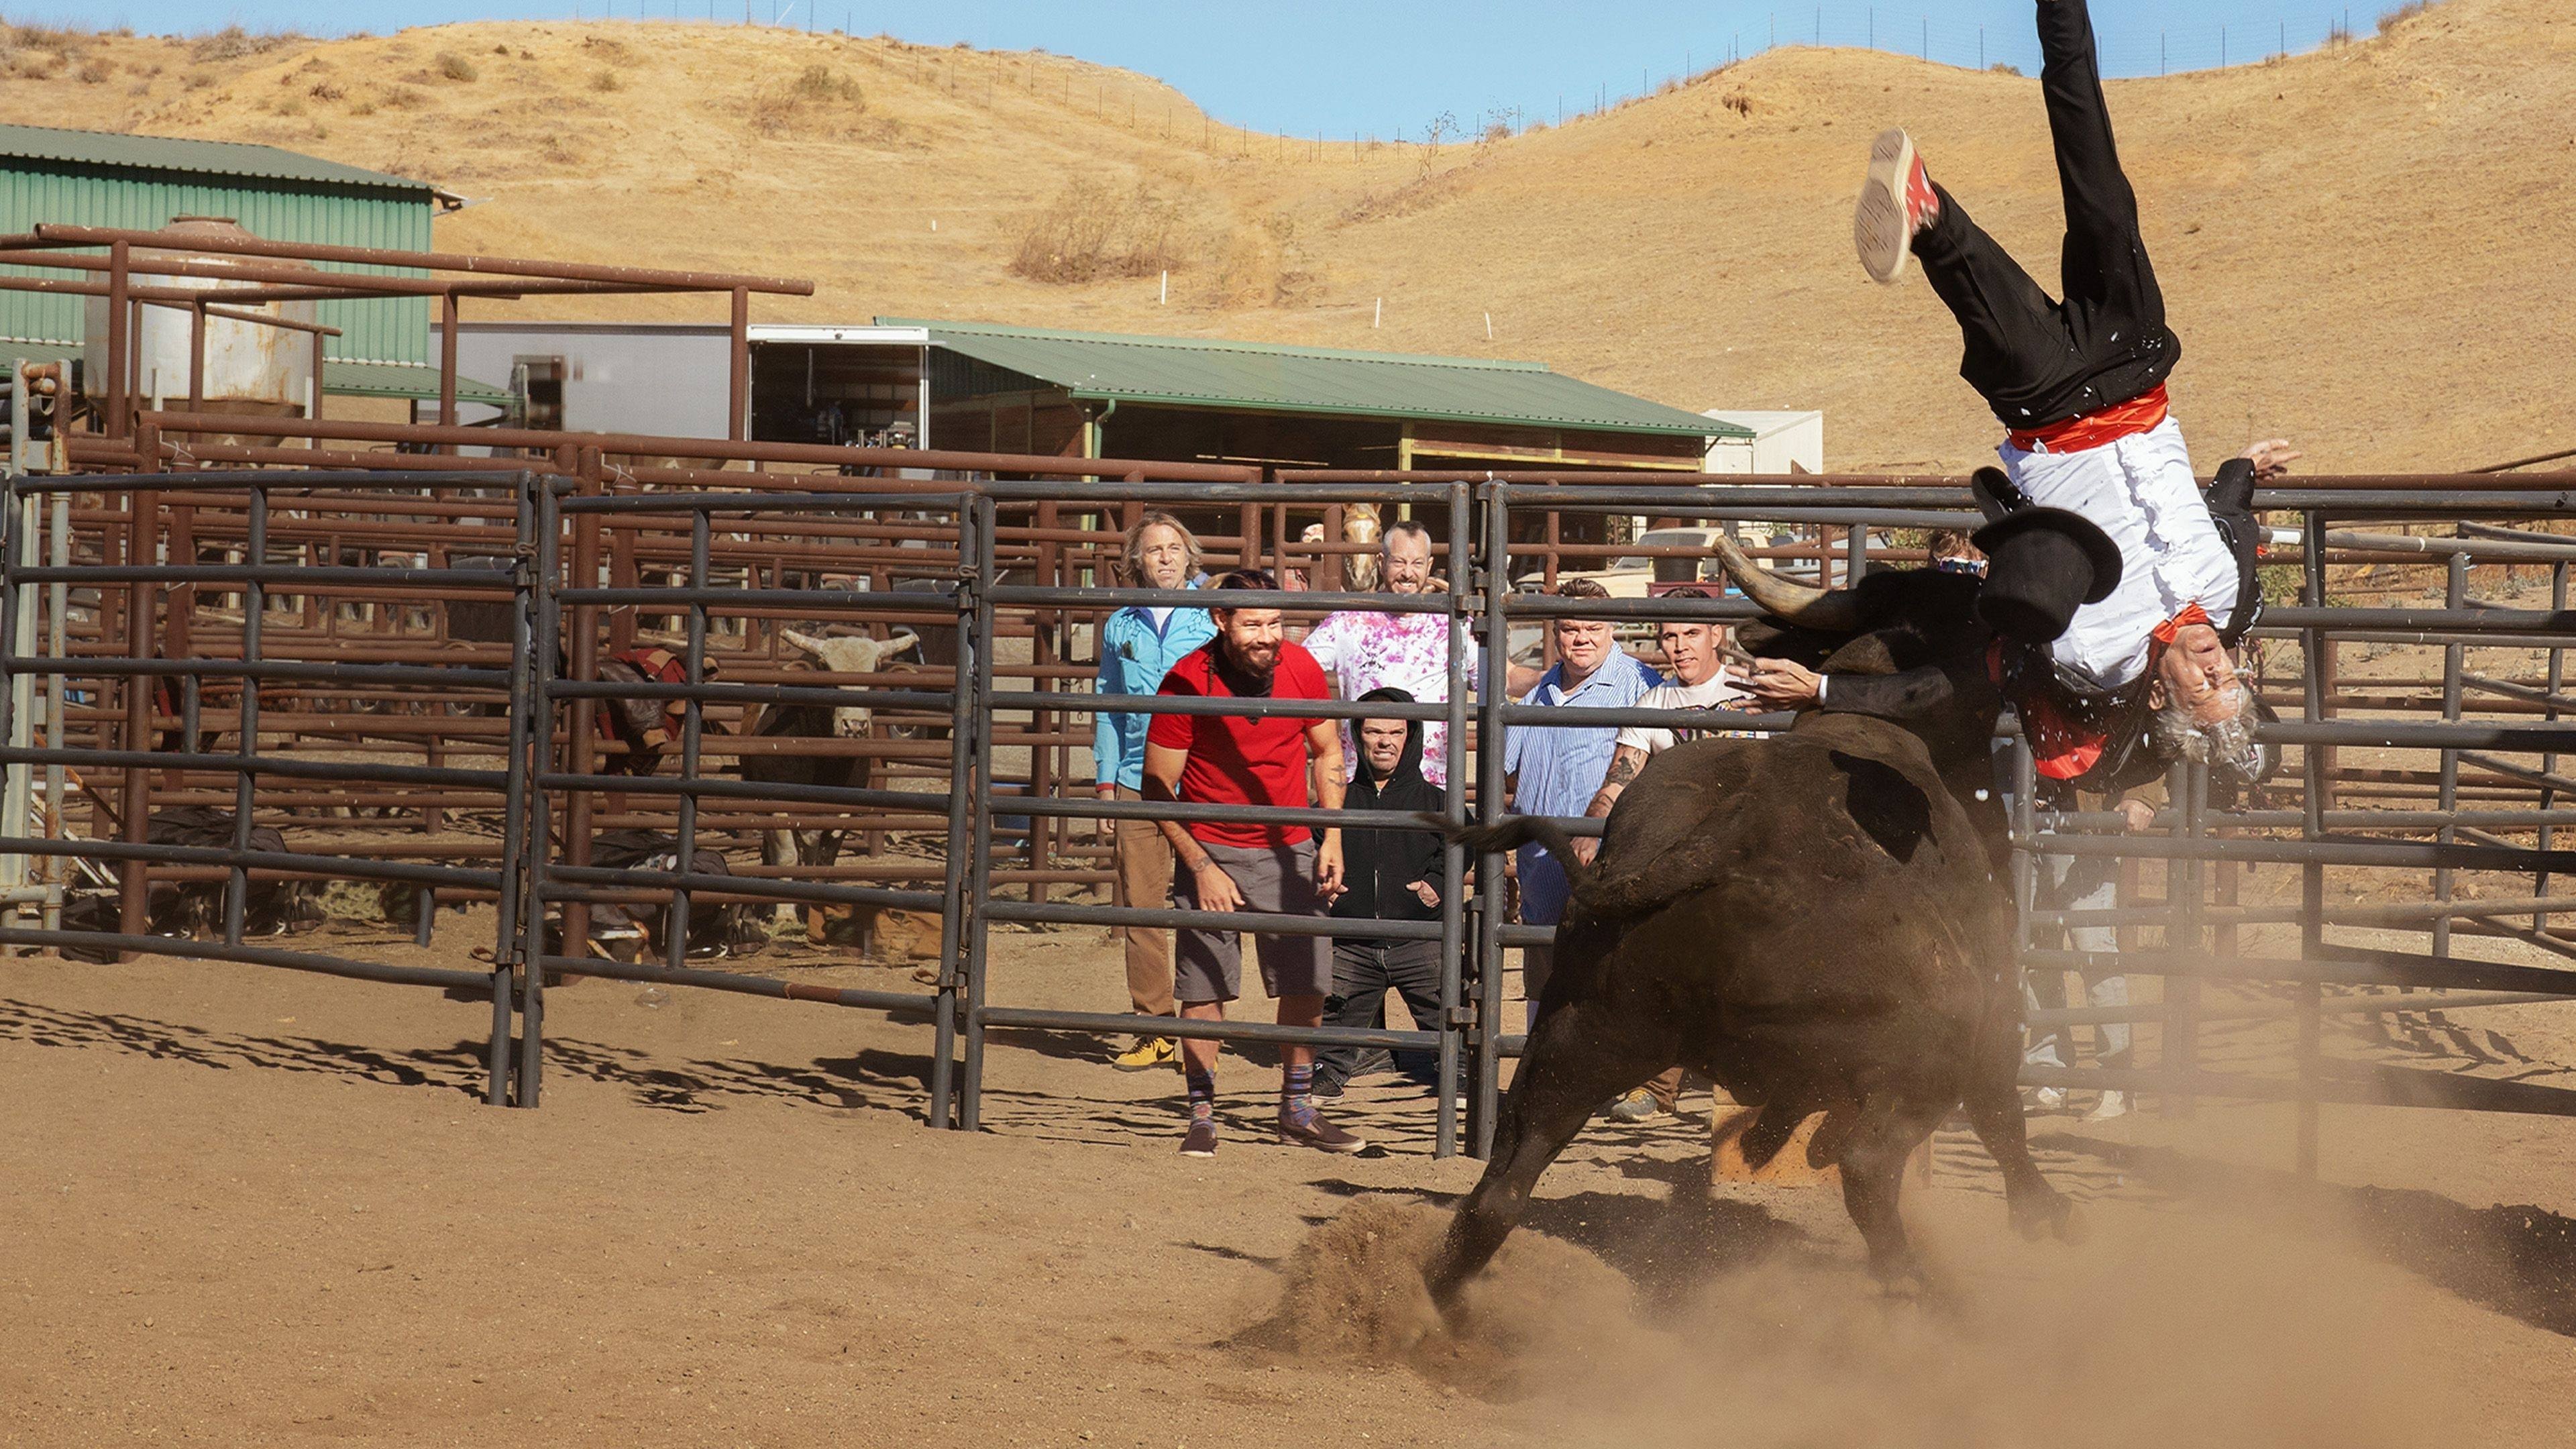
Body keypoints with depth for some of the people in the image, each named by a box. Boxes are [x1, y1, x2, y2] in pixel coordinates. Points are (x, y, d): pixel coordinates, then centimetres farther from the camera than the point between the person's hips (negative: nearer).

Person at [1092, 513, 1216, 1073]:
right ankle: (1155, 1030, 9)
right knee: (1140, 909, 1)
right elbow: (1107, 708, 16)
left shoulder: (1211, 620, 3)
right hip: (1136, 784, 3)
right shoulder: (1120, 628, 11)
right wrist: (1105, 782, 9)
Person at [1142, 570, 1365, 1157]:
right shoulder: (1186, 683, -15)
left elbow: (1327, 751, 11)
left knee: (1307, 985, 3)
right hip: (1211, 850, -3)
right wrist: (1201, 868, -14)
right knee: (1203, 988, -4)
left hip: (1289, 849, 3)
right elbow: (1158, 789, -9)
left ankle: (1297, 1109, 18)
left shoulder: (1302, 669, -6)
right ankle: (1202, 1115, 7)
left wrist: (1333, 836, 2)